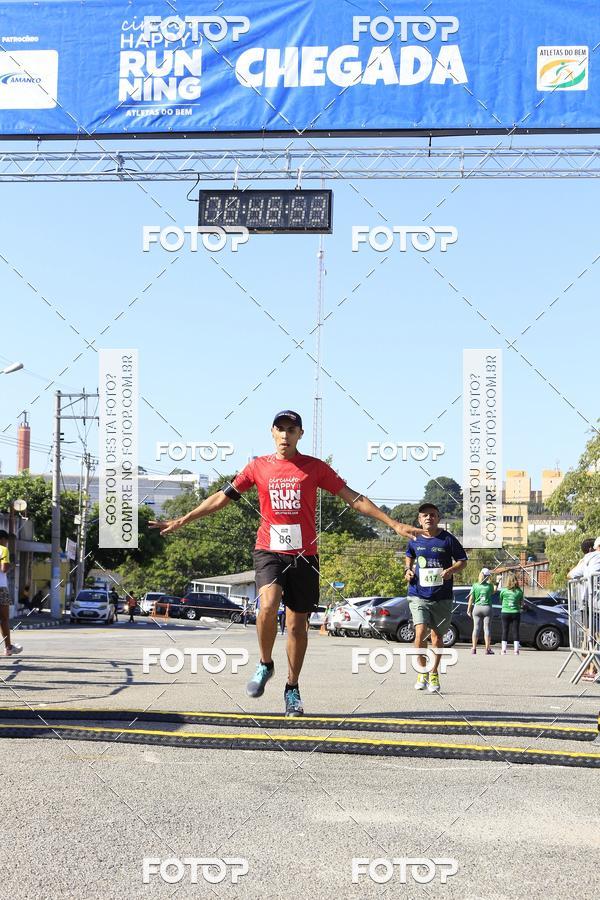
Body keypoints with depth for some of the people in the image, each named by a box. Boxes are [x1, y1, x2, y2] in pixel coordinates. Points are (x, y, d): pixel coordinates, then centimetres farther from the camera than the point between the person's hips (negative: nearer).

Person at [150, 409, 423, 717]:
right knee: (268, 604, -26)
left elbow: (353, 498, 4)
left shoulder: (315, 467, 4)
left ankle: (292, 688, 21)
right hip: (269, 550, 0)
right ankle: (265, 665, -1)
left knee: (297, 624, 4)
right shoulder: (258, 466, 7)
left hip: (304, 554, 1)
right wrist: (181, 521, 12)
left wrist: (394, 524, -1)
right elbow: (223, 497, 13)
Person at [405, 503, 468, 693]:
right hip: (418, 595, 0)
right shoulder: (414, 540, 4)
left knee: (437, 635, 9)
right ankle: (423, 670, 3)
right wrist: (408, 569, 5)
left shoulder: (448, 539, -4)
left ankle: (434, 672, 29)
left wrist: (451, 570, -16)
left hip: (442, 597, 0)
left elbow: (462, 561, 4)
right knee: (420, 632, -17)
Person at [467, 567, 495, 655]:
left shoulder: (475, 586, -1)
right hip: (487, 608, -1)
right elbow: (493, 592, 19)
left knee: (476, 628, 4)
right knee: (487, 628, 1)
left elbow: (471, 599, -1)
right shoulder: (489, 585, -3)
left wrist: (469, 610, 6)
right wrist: (489, 581, 26)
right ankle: (487, 649, -1)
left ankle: (474, 648, 3)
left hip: (477, 608, 1)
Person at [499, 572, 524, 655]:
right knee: (516, 631, 5)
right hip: (516, 613, 0)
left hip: (505, 613, 0)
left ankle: (503, 650, 1)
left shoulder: (503, 590, -5)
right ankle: (516, 650, 3)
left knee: (505, 631, 4)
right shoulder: (519, 591, -4)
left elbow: (500, 601, 6)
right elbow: (521, 603, 4)